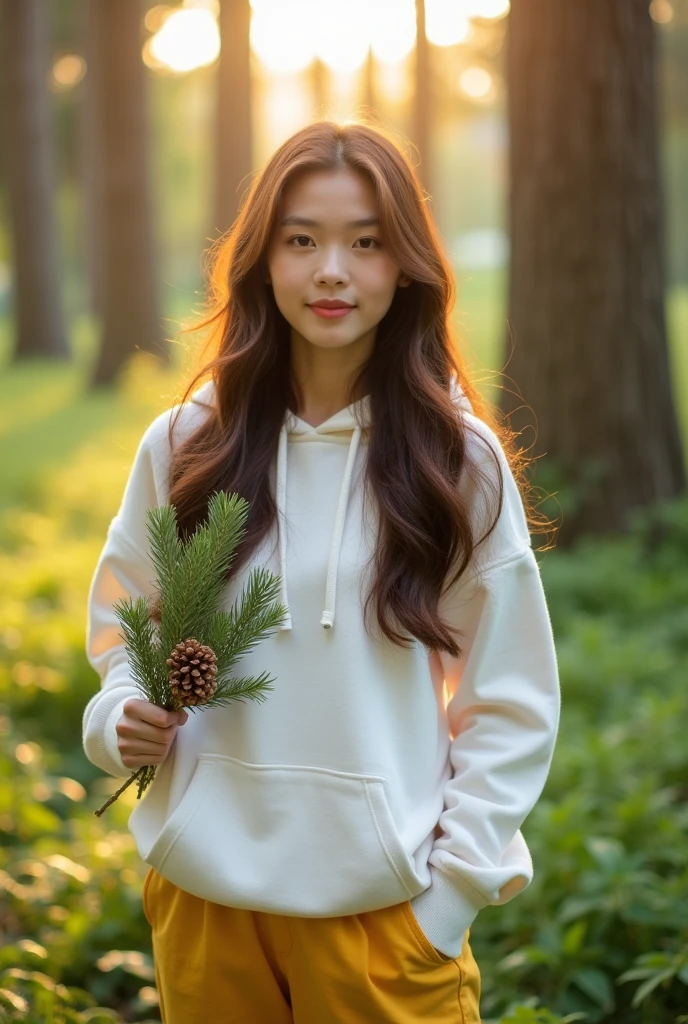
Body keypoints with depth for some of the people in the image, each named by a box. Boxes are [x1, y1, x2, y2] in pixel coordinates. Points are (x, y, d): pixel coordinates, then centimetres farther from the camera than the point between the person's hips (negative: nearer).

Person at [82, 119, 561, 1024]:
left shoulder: (459, 459, -5)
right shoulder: (184, 445, 0)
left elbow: (512, 702, -2)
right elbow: (122, 621, 11)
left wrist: (450, 892, -7)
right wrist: (123, 720, -8)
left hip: (384, 905, -2)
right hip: (204, 891, 2)